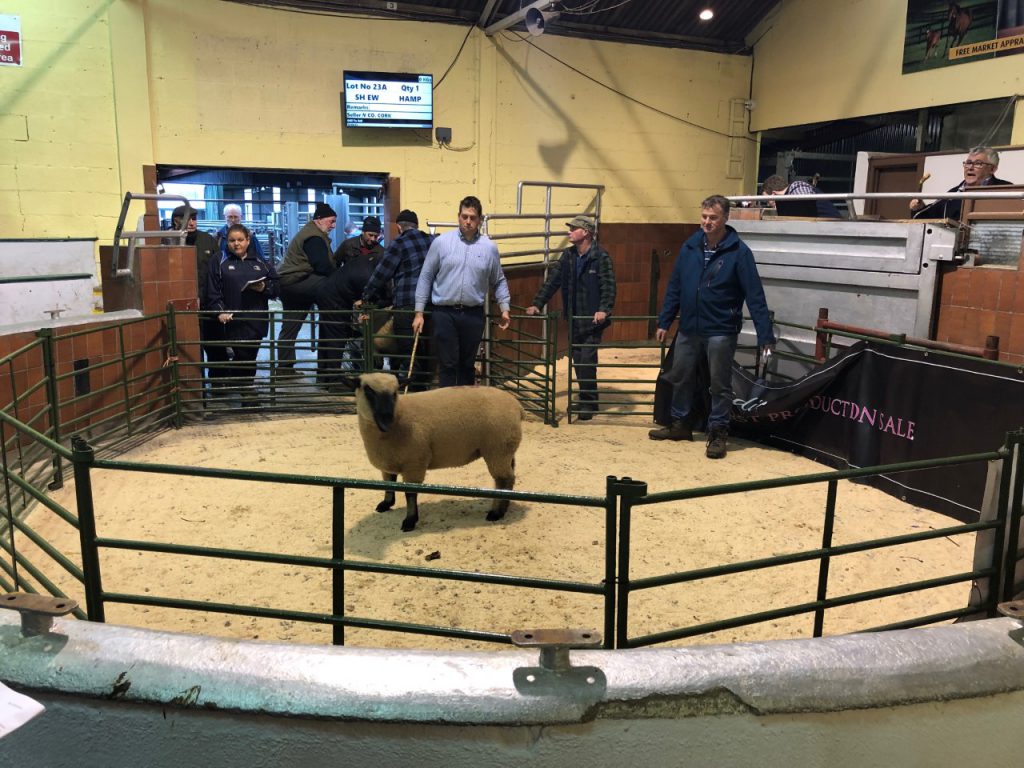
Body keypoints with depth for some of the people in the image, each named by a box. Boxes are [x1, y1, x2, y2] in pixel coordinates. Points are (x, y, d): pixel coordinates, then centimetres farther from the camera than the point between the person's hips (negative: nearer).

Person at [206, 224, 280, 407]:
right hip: (233, 320, -2)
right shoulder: (221, 265, 7)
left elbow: (276, 287, 10)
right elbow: (214, 292, 0)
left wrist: (264, 288, -11)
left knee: (250, 355, 6)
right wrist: (220, 311, -14)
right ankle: (247, 391, 12)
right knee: (242, 355, -4)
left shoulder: (261, 264, 12)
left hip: (256, 319, 2)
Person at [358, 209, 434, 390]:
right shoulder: (432, 241, 14)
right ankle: (423, 389, 20)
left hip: (407, 306, -6)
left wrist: (365, 298, 12)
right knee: (424, 354, 13)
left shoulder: (399, 243, -1)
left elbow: (381, 274, 0)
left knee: (408, 355, -1)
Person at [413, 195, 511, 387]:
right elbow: (425, 277, 2)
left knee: (467, 365, 12)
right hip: (445, 313, -2)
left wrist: (504, 308, 4)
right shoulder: (441, 242, 0)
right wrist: (419, 312, 0)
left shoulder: (489, 247, 4)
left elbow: (499, 281, 14)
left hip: (473, 314, 2)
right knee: (447, 365, 0)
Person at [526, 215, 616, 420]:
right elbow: (552, 280, 7)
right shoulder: (567, 256, 7)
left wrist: (604, 309, -31)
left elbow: (609, 286, -17)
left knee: (587, 361, -8)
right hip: (573, 318, 6)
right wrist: (537, 303, -1)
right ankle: (587, 399, 24)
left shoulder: (601, 257, -10)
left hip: (592, 320, -6)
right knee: (577, 360, 10)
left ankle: (588, 403, 2)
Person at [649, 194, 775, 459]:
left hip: (721, 331, -5)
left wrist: (765, 336, -16)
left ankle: (718, 433, 17)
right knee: (681, 378, 15)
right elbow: (674, 287, 9)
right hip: (688, 329, 5)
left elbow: (755, 296, -13)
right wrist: (664, 322, 8)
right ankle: (680, 424, 32)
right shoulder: (689, 247, 3)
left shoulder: (738, 251, -11)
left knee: (720, 384, 4)